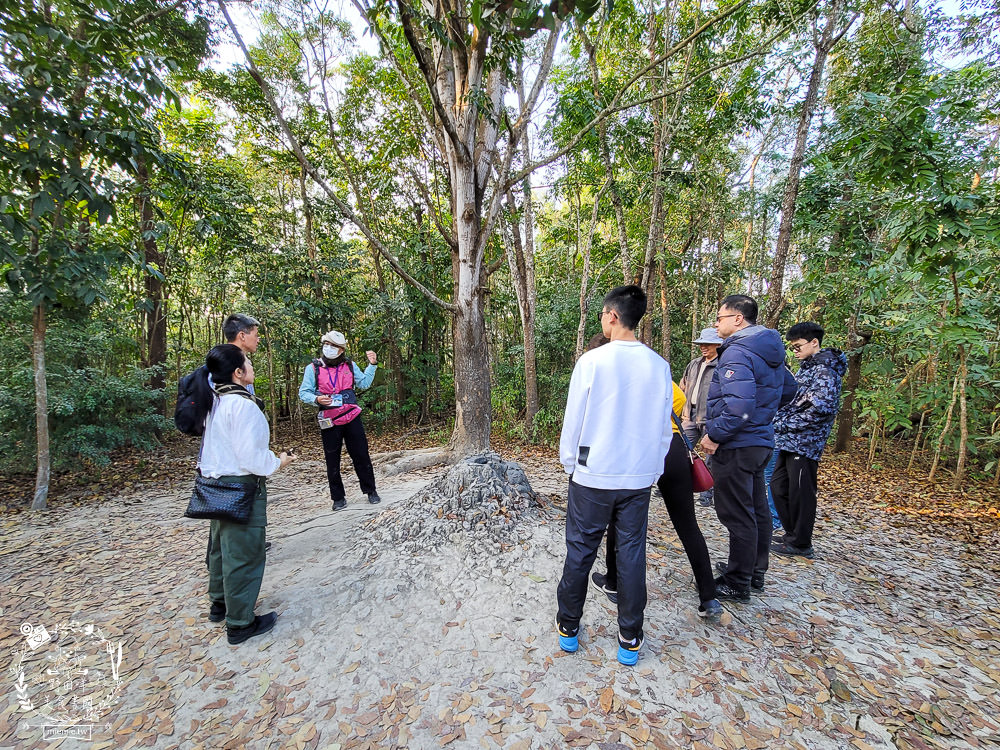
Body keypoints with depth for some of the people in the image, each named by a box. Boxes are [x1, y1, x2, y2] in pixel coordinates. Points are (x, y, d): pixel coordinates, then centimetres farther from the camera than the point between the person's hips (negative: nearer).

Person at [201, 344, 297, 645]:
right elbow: (252, 458, -25)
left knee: (222, 547, 24)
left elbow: (218, 445, 13)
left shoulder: (216, 402, 5)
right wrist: (278, 462, -7)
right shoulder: (244, 406, -23)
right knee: (244, 555, 4)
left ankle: (220, 603, 43)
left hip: (216, 484, 10)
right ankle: (240, 623, 18)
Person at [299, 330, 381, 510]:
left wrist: (372, 365, 1)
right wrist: (316, 399, -20)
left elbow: (363, 384, 10)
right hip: (330, 422, -1)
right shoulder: (313, 368, -3)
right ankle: (338, 497, 23)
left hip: (352, 419, 2)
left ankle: (370, 491, 22)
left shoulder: (349, 365, 5)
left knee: (361, 456, 7)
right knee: (333, 462, 8)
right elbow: (303, 393, 0)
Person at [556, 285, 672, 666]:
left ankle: (568, 627, 28)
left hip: (592, 476, -3)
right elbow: (664, 427, 6)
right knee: (632, 554, 13)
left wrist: (569, 463, 7)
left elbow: (573, 420, -7)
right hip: (639, 478, 3)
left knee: (580, 551, 11)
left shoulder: (592, 361, -13)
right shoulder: (660, 366, -2)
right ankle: (629, 638, 26)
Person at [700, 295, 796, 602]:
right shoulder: (769, 351, 11)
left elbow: (739, 405, -30)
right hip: (760, 441, 10)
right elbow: (788, 388, 24)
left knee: (737, 516, 1)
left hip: (736, 446, -10)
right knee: (757, 510, 19)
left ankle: (737, 585, 14)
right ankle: (755, 574, 35)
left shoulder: (737, 352, -20)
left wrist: (715, 434, -20)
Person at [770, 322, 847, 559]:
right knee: (779, 486, 15)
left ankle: (800, 544, 14)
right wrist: (783, 424, 10)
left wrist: (787, 424, -17)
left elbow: (823, 408, -24)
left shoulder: (824, 370, -13)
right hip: (790, 441, 10)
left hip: (804, 442, -10)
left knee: (800, 493, 1)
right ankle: (792, 534, 29)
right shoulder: (807, 368, 18)